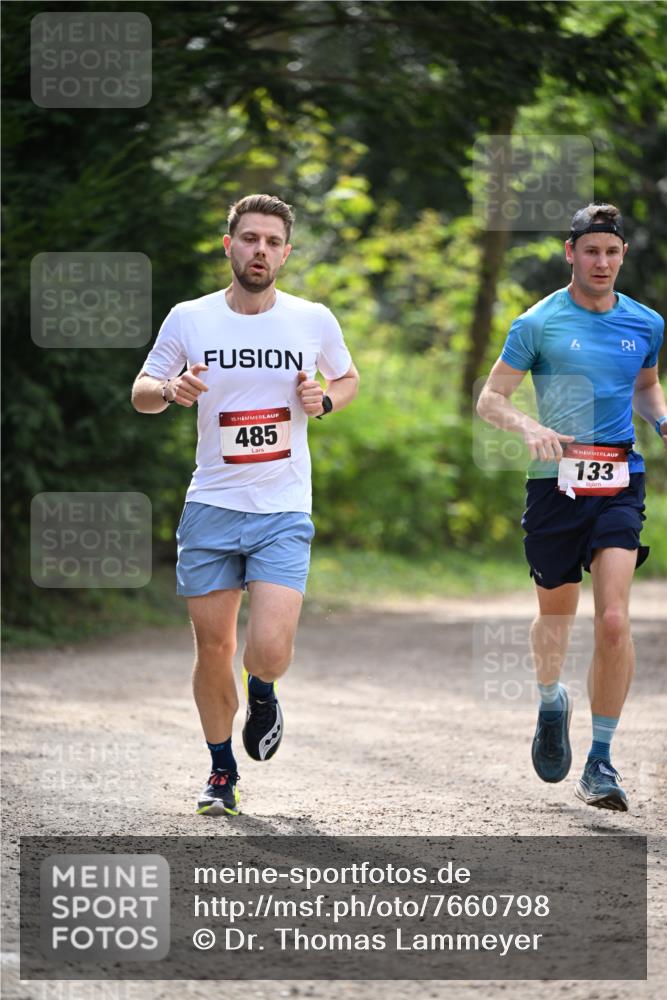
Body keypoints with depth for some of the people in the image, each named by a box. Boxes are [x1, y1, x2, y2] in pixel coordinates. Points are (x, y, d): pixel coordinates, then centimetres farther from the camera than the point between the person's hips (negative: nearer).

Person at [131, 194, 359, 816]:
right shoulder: (189, 320, -1)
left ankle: (262, 694, 22)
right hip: (211, 507, 1)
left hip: (284, 512, -1)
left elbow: (348, 379, 18)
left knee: (268, 647, -15)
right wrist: (169, 391, -13)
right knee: (213, 648, 4)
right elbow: (141, 393, 10)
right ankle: (222, 771, 25)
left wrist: (324, 401, -4)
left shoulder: (314, 321, 0)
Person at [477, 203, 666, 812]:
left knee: (614, 620, -14)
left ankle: (601, 762, -6)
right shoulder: (540, 322, -1)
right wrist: (530, 428, -19)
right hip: (555, 483, -1)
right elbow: (490, 399, 1)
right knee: (555, 613, 10)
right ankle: (551, 703, 44)